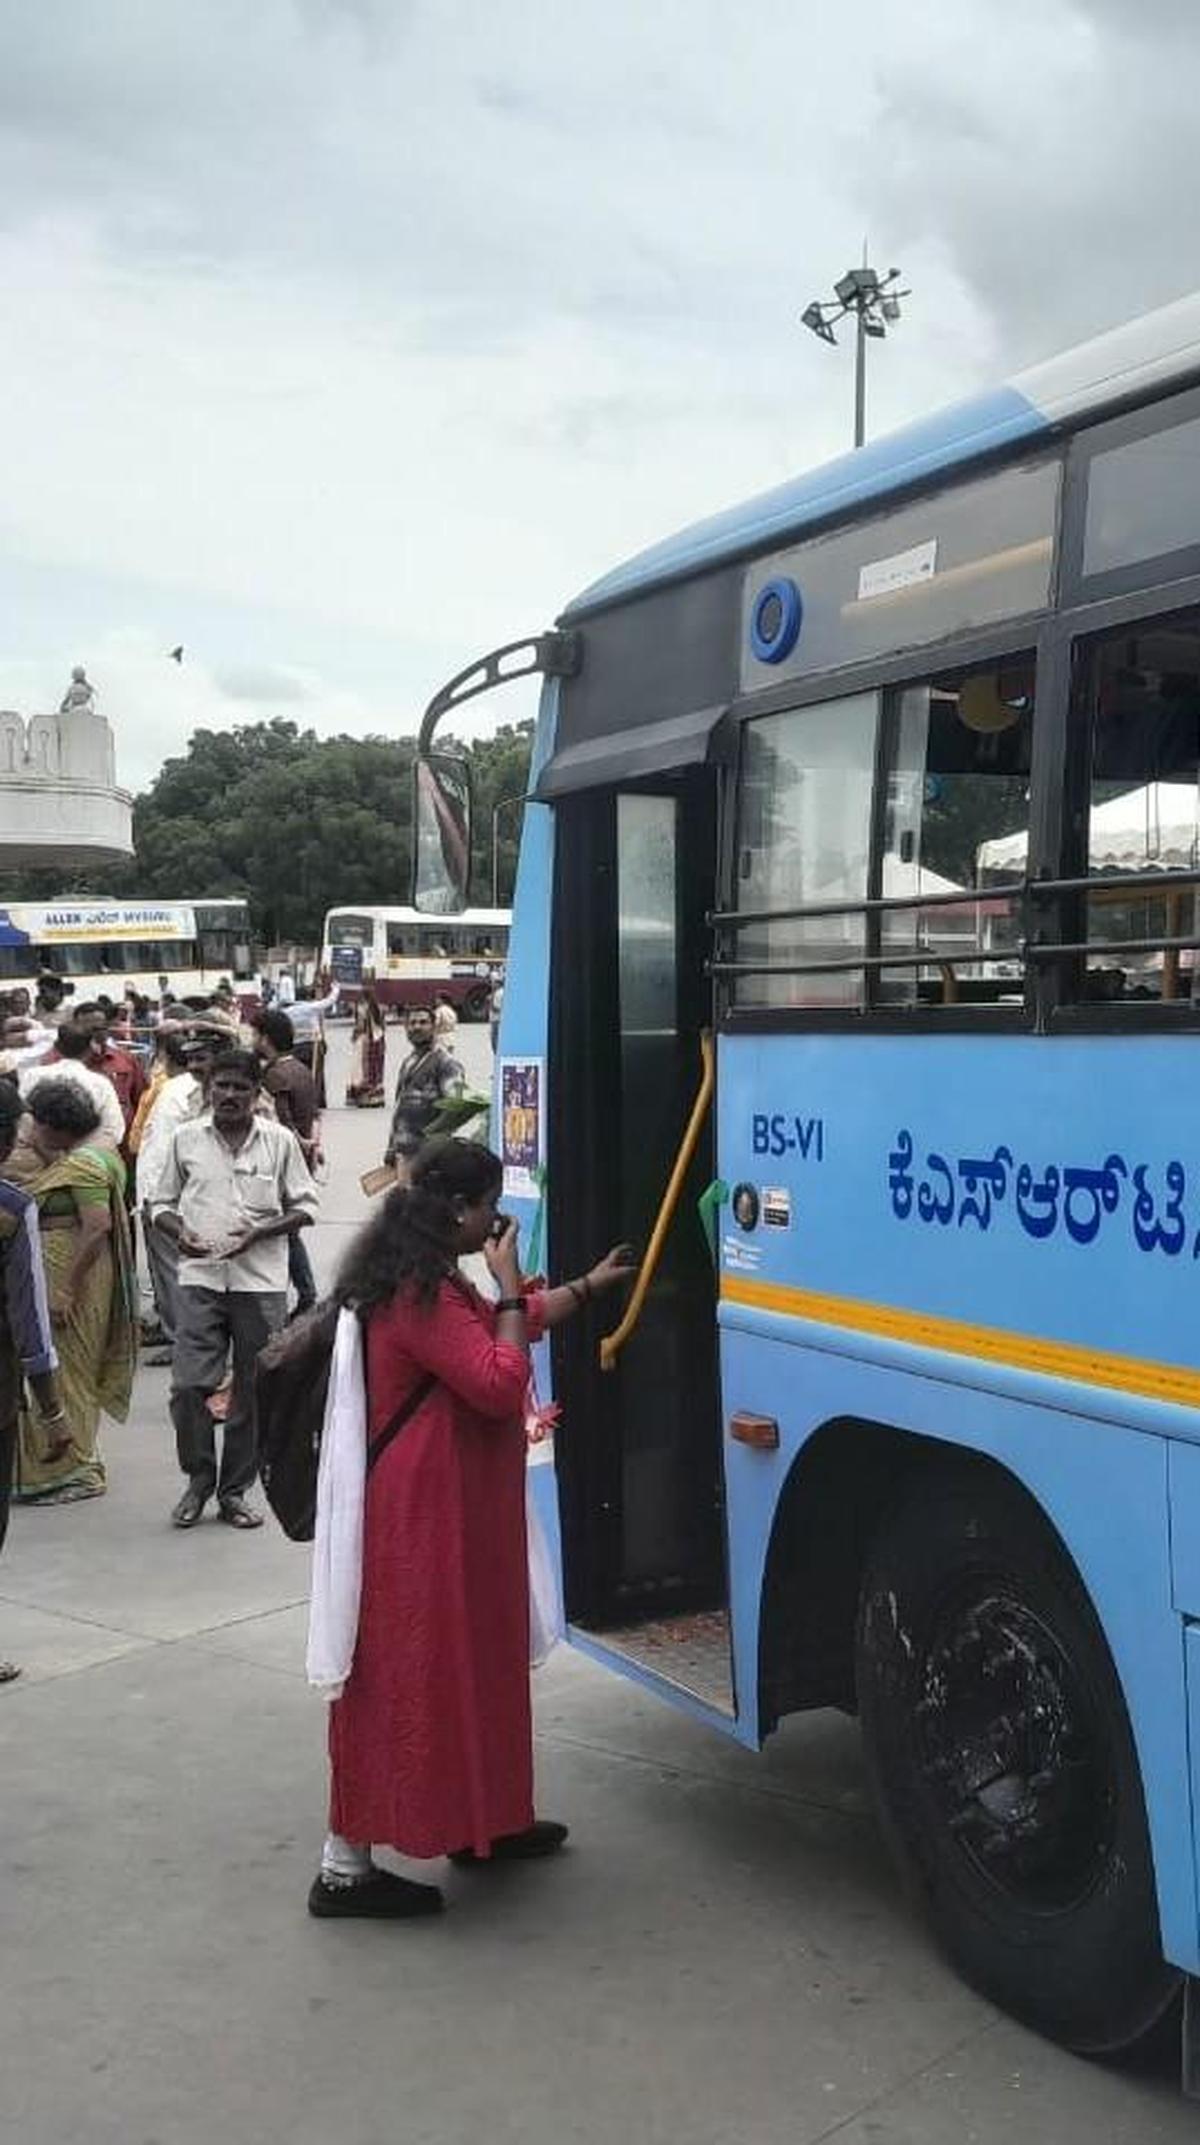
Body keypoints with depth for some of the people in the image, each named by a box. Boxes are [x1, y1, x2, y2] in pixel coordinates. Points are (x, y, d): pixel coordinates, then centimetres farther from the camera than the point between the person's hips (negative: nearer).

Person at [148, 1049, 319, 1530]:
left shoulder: (279, 1141, 1)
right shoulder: (186, 1139, 5)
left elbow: (305, 1206, 4)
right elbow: (161, 1203, 13)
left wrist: (258, 1233, -11)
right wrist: (180, 1232, -9)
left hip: (261, 1282, 0)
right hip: (199, 1278, 1)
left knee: (253, 1392, 6)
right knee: (189, 1385, -7)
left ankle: (234, 1490, 20)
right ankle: (199, 1480, 15)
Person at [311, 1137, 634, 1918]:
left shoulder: (431, 1282, 12)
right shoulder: (422, 1295, -22)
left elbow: (505, 1328, 27)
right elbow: (500, 1383, -24)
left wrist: (587, 1286, 32)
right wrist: (509, 1286, -17)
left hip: (452, 1511, 11)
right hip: (425, 1519, -11)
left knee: (463, 1663, 20)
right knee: (406, 1674, -3)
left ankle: (480, 1820, 35)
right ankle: (346, 1868, 6)